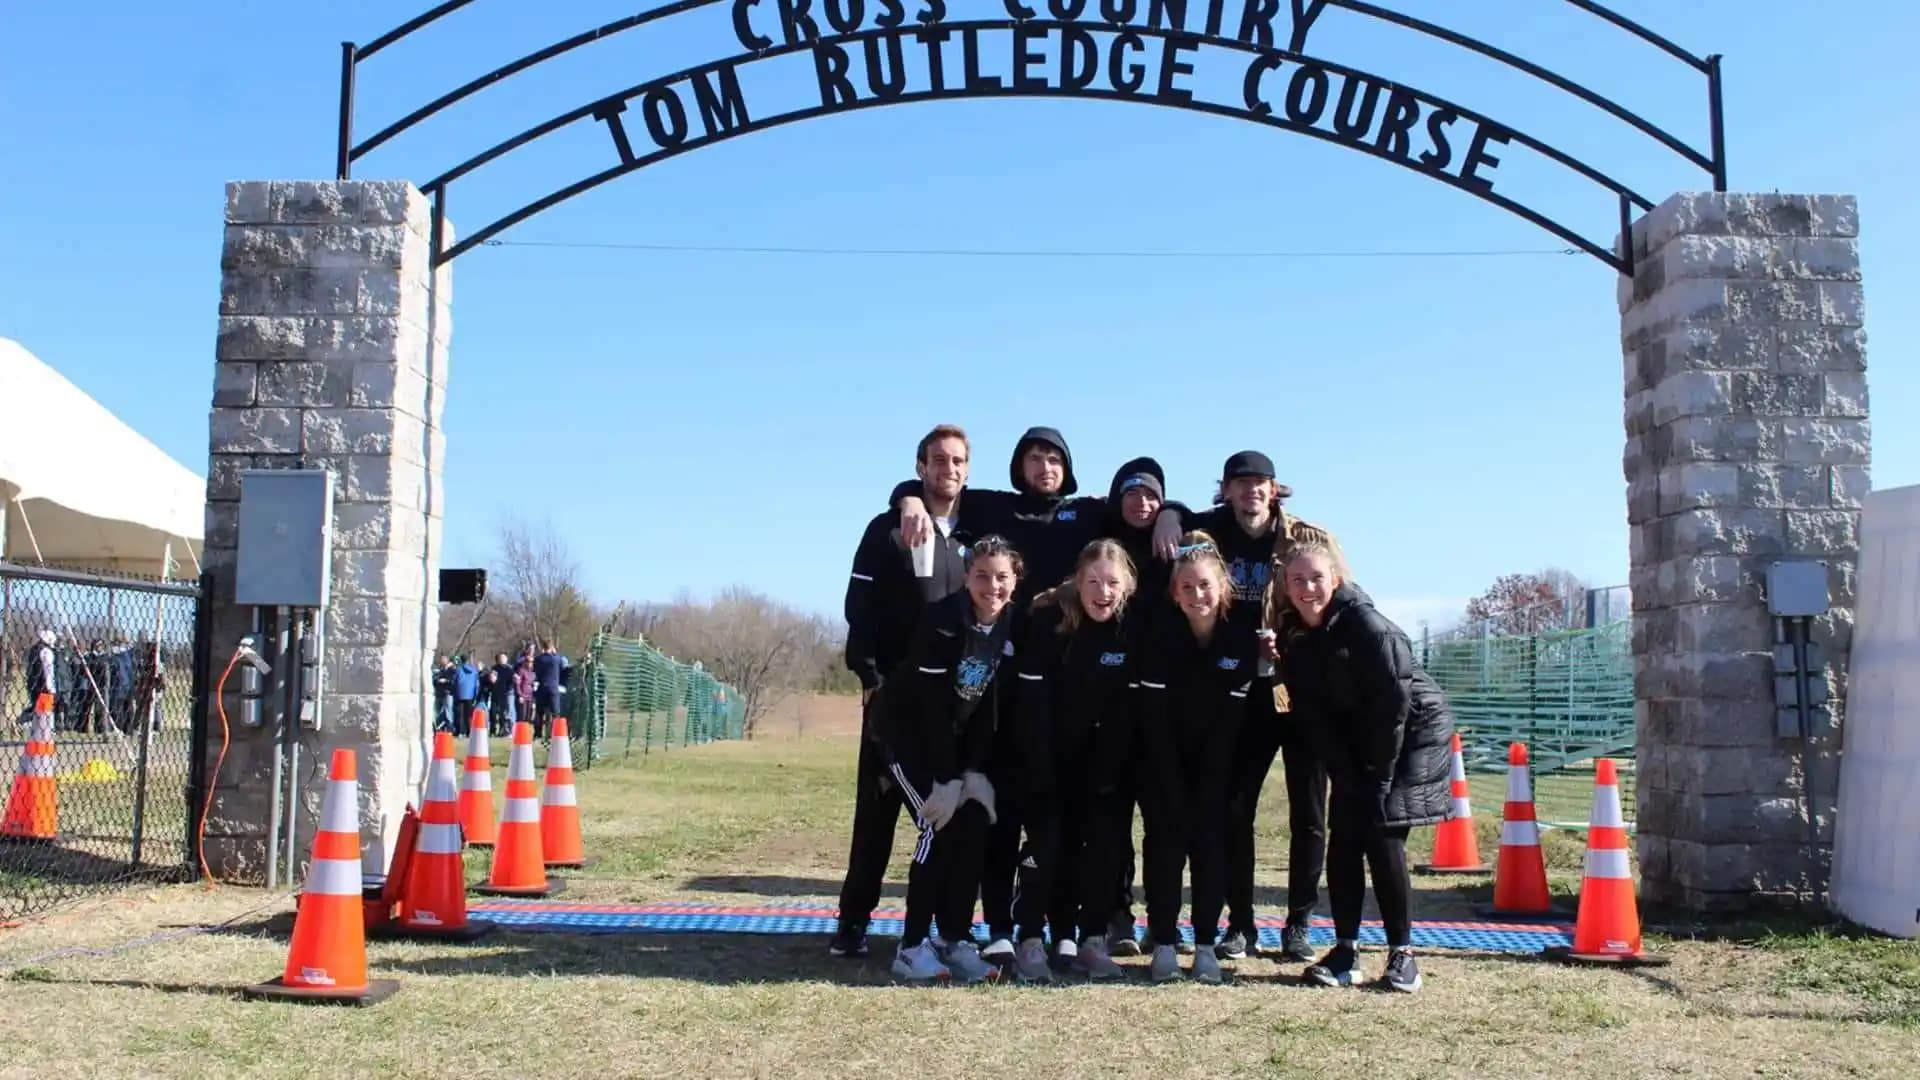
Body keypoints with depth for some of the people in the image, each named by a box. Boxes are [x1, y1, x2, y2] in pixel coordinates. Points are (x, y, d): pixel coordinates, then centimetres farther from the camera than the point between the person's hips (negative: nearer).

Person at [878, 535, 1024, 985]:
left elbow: (991, 703, -4)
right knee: (942, 828, -16)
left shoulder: (1013, 626, -8)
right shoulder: (943, 622, -25)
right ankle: (912, 945, -7)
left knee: (975, 826, -6)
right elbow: (931, 704, -25)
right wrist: (946, 779, -25)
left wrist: (975, 771, -10)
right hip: (909, 733, -6)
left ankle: (957, 941, 4)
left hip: (954, 739, 6)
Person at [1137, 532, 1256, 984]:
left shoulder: (1242, 639, -14)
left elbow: (1229, 719, -13)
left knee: (1211, 842, -4)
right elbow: (1154, 718, -16)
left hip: (1214, 759, 1)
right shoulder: (1162, 638, -17)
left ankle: (1206, 946, 3)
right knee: (1167, 839, -8)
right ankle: (1163, 945, -1)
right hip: (1165, 759, -1)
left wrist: (1206, 792, -15)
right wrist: (1174, 792, -19)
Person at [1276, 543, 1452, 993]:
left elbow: (1394, 701, -23)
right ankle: (1345, 952, 5)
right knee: (1342, 840, -3)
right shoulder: (1295, 637, -3)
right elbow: (1312, 716, -3)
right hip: (1356, 742, 6)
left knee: (1383, 838, -13)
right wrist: (1348, 777, -10)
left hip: (1413, 733, -6)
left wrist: (1379, 776, -19)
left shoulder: (1366, 624, -22)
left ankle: (1402, 953, -2)